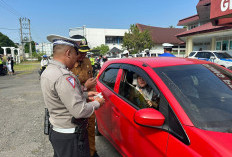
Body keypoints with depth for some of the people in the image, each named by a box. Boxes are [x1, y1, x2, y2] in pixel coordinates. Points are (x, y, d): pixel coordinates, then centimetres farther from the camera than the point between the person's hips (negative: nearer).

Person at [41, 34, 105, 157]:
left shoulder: (47, 71, 5)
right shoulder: (64, 76, -27)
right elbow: (79, 111, -28)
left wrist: (85, 95, 9)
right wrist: (97, 103, -11)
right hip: (70, 137, -10)